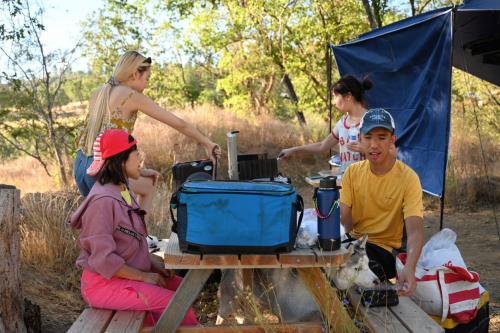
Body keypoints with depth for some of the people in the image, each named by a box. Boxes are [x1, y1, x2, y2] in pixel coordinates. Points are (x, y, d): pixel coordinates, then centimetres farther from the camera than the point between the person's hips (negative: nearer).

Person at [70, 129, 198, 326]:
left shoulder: (124, 191, 7)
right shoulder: (103, 200, -22)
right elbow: (103, 259, -23)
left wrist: (151, 260, 2)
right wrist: (144, 276, -16)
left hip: (126, 274, 9)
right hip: (103, 283, -9)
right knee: (173, 301, -18)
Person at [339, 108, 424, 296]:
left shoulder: (408, 178, -14)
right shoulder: (353, 172, 0)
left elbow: (415, 230, -24)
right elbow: (344, 220, -4)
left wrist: (409, 268, -43)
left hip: (384, 247, -3)